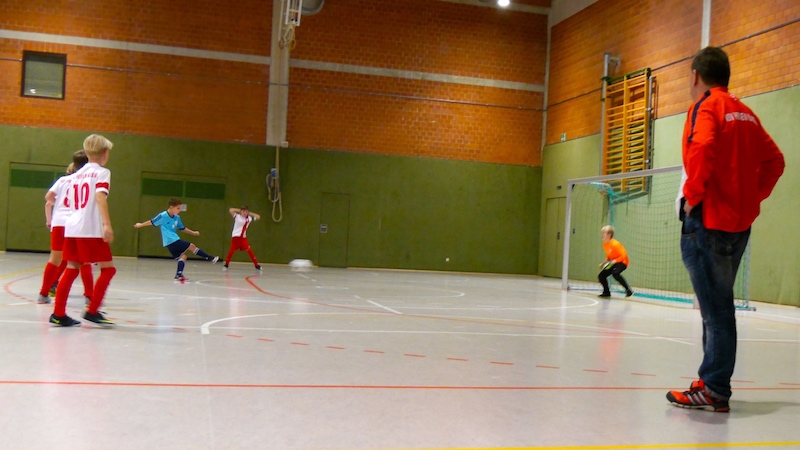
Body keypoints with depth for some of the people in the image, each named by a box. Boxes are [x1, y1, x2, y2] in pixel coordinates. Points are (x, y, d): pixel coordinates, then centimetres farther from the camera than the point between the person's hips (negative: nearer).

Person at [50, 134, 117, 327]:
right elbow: (100, 197, -17)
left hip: (72, 228, 7)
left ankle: (59, 313, 8)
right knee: (108, 268, 0)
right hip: (92, 230, -7)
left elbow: (71, 203, 23)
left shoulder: (77, 174, 19)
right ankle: (92, 311, -3)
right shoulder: (102, 172, -2)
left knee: (72, 268, 10)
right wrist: (107, 224, -25)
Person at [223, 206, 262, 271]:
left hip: (243, 237, 3)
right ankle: (226, 265, 15)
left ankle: (256, 265, -2)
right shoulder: (237, 216, -6)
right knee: (232, 250, -2)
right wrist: (239, 210, -7)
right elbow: (230, 210, -17)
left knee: (249, 250, -5)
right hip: (235, 236, -3)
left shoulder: (249, 218, 4)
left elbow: (258, 217, 9)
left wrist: (250, 213, 5)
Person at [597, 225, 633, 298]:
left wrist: (614, 261, -29)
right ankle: (606, 292, 22)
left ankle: (628, 290, -25)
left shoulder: (615, 244, -25)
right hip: (612, 263, 9)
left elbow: (624, 255, -24)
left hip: (622, 262, -9)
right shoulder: (605, 244, 2)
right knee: (601, 276, 0)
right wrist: (605, 262, 2)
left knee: (615, 273, -37)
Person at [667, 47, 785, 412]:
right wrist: (753, 195, 15)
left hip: (708, 220, -8)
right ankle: (713, 380, 22)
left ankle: (714, 391, 0)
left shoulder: (706, 106, -6)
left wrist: (692, 195, -14)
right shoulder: (745, 112, 17)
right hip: (740, 221, 8)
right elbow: (774, 160, 19)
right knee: (719, 304, 15)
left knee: (715, 307, -5)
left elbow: (701, 149, -24)